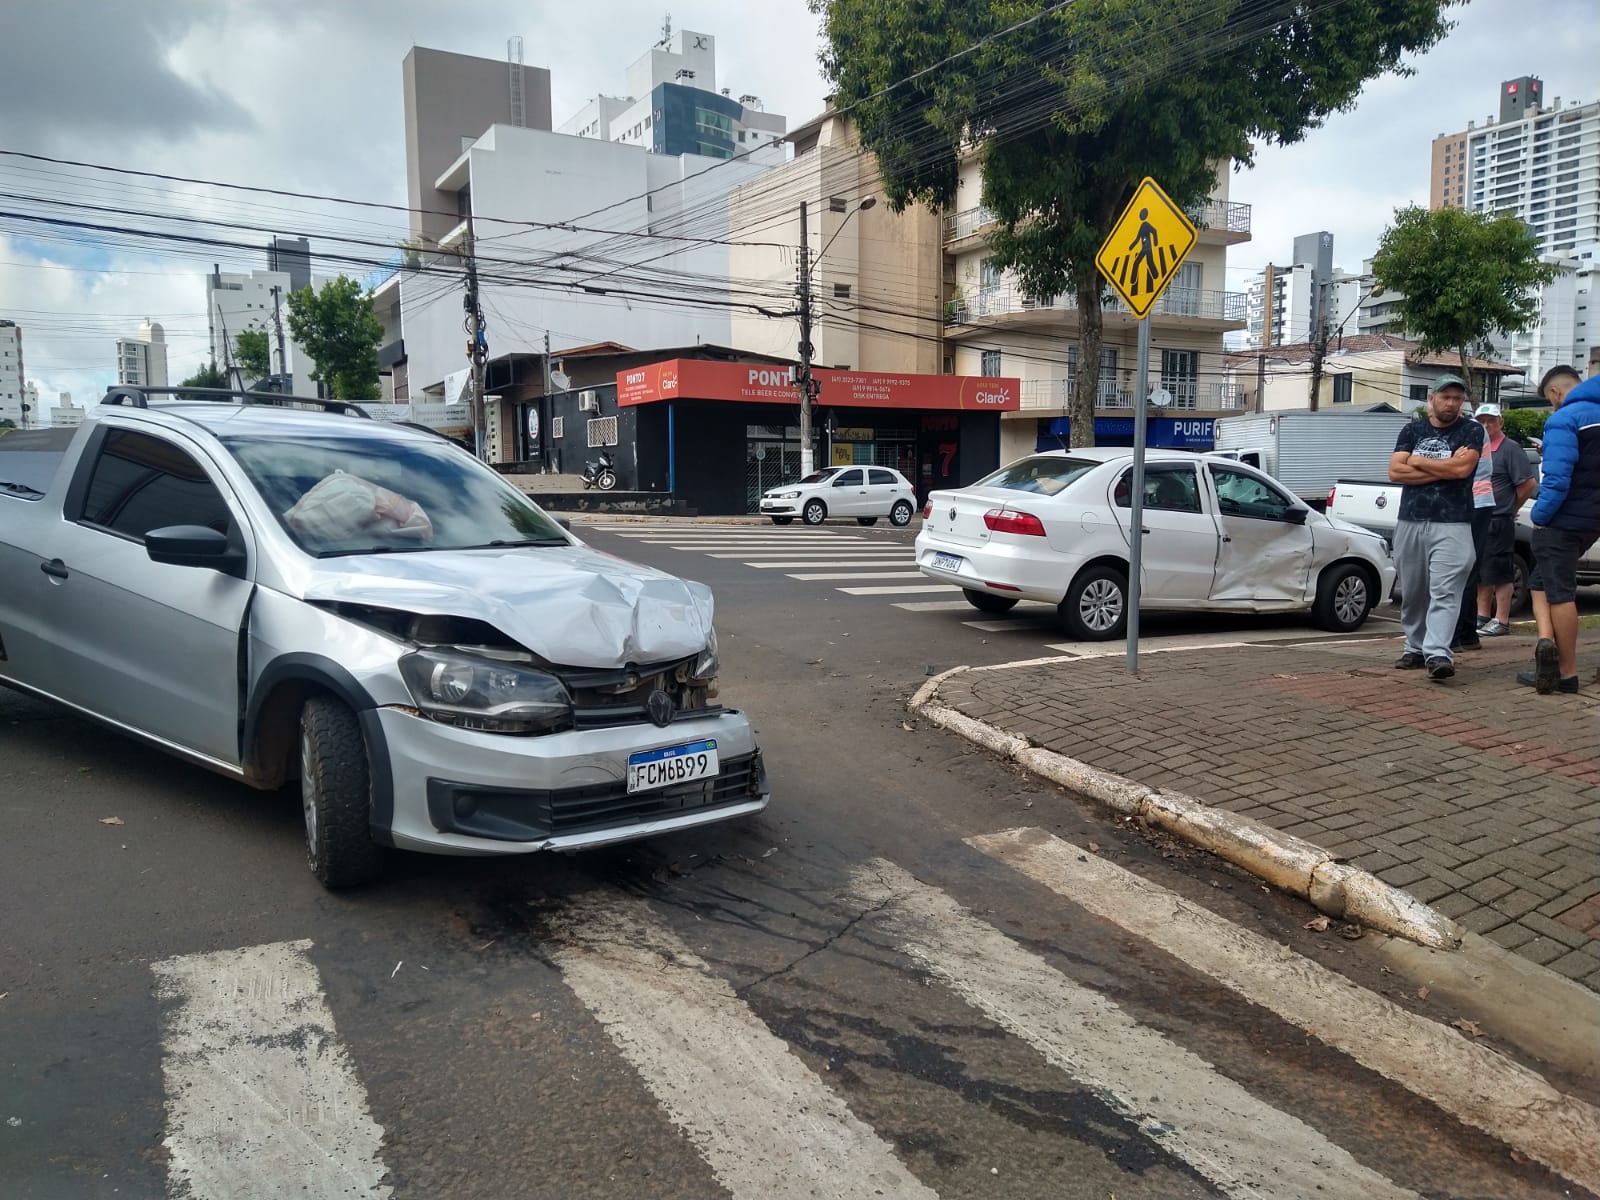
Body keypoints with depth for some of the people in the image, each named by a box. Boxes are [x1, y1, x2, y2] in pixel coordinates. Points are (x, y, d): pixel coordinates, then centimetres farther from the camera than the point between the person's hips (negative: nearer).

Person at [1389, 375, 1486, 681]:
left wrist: (1418, 461, -1)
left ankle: (1438, 654, -21)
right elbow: (1395, 472, -1)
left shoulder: (1471, 431, 5)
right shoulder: (1412, 431, 13)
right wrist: (1444, 470, -7)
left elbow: (1462, 468, -12)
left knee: (1444, 593, -13)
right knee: (1412, 593, 9)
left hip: (1452, 524, -3)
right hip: (1410, 522, 4)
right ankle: (1415, 649, 19)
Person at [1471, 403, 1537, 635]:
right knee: (1481, 573, 14)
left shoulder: (1510, 449, -8)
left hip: (1499, 523, -7)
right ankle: (1483, 617, 23)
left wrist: (1511, 509, -2)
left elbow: (1528, 483, -12)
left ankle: (1501, 621, 1)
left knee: (1500, 574, -3)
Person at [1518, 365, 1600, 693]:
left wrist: (1539, 517, -13)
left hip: (1562, 520, -8)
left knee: (1560, 591, -1)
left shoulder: (1564, 419, -15)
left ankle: (1568, 673, 0)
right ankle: (1547, 641, 0)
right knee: (1542, 580, 18)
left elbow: (1557, 478, -24)